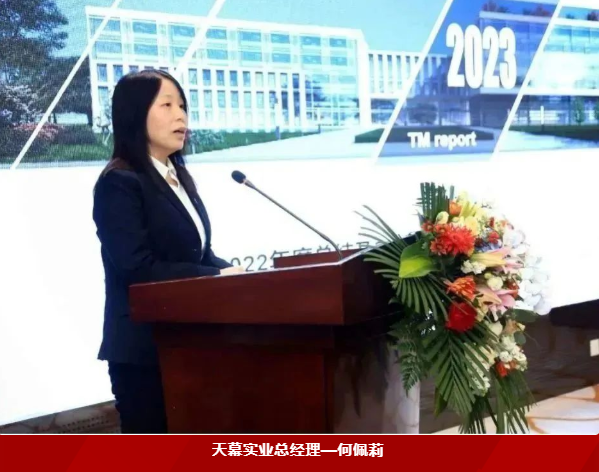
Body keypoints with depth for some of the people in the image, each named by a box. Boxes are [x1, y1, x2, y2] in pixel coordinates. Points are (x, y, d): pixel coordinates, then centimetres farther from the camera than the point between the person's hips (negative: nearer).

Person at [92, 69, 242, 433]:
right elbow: (138, 268, -21)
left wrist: (235, 274, -5)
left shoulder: (180, 177, 13)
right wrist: (217, 278, -18)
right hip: (143, 348, -8)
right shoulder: (119, 183, -13)